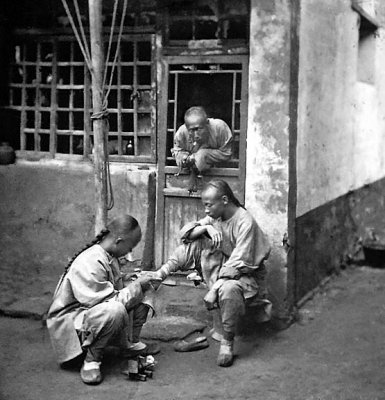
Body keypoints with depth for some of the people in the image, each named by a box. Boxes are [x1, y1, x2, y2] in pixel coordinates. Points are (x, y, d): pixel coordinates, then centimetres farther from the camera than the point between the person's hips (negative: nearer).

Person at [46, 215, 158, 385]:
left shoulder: (109, 256, 1)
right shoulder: (89, 264, -29)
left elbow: (116, 289, 13)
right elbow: (110, 301, -30)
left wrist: (137, 283, -4)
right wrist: (136, 286, -19)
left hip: (97, 310, 10)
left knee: (144, 291, 4)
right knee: (114, 310, -40)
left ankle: (130, 343, 11)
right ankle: (91, 361, -20)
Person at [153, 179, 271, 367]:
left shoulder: (245, 222, -23)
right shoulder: (215, 217, -1)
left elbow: (238, 264, -27)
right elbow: (185, 232, -5)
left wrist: (214, 289, -31)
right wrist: (206, 228, -25)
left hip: (244, 274, -6)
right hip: (221, 268, 6)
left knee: (228, 289, -40)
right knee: (197, 241, -15)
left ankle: (227, 343, -24)